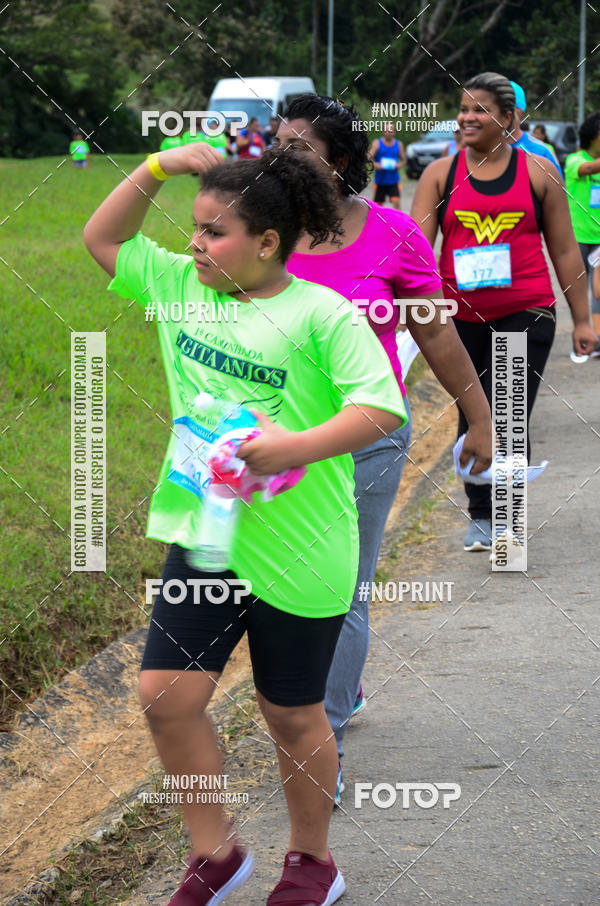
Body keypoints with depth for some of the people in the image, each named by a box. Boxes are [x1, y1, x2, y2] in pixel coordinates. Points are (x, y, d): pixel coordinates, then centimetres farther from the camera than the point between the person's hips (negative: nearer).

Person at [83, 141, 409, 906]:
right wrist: (158, 168, -1)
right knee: (166, 697, 0)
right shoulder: (180, 287, 3)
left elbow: (384, 407, -22)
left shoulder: (320, 315, -16)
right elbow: (102, 239, 12)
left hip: (295, 551, -5)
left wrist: (296, 447, -34)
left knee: (292, 715, 10)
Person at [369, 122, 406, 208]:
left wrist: (399, 165, -10)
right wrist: (375, 164, -30)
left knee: (396, 202, -14)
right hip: (380, 179, -1)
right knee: (378, 203, 8)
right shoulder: (377, 143, -2)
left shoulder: (398, 144, 6)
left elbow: (403, 159, 12)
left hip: (394, 179, 1)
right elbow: (369, 158, -10)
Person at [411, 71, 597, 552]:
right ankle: (481, 517, 24)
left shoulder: (537, 173, 3)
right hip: (462, 316, 2)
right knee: (472, 418, 11)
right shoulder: (441, 174, 5)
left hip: (526, 314, -2)